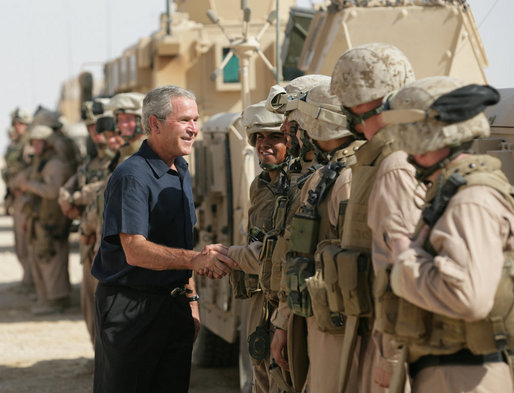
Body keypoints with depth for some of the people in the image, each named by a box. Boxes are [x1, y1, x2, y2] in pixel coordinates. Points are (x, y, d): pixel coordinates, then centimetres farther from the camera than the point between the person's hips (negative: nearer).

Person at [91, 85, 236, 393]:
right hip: (131, 307, -8)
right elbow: (135, 251, -26)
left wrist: (191, 298, 15)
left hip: (175, 306, 8)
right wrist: (195, 259, -36)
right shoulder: (132, 176, -15)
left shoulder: (182, 173, 14)